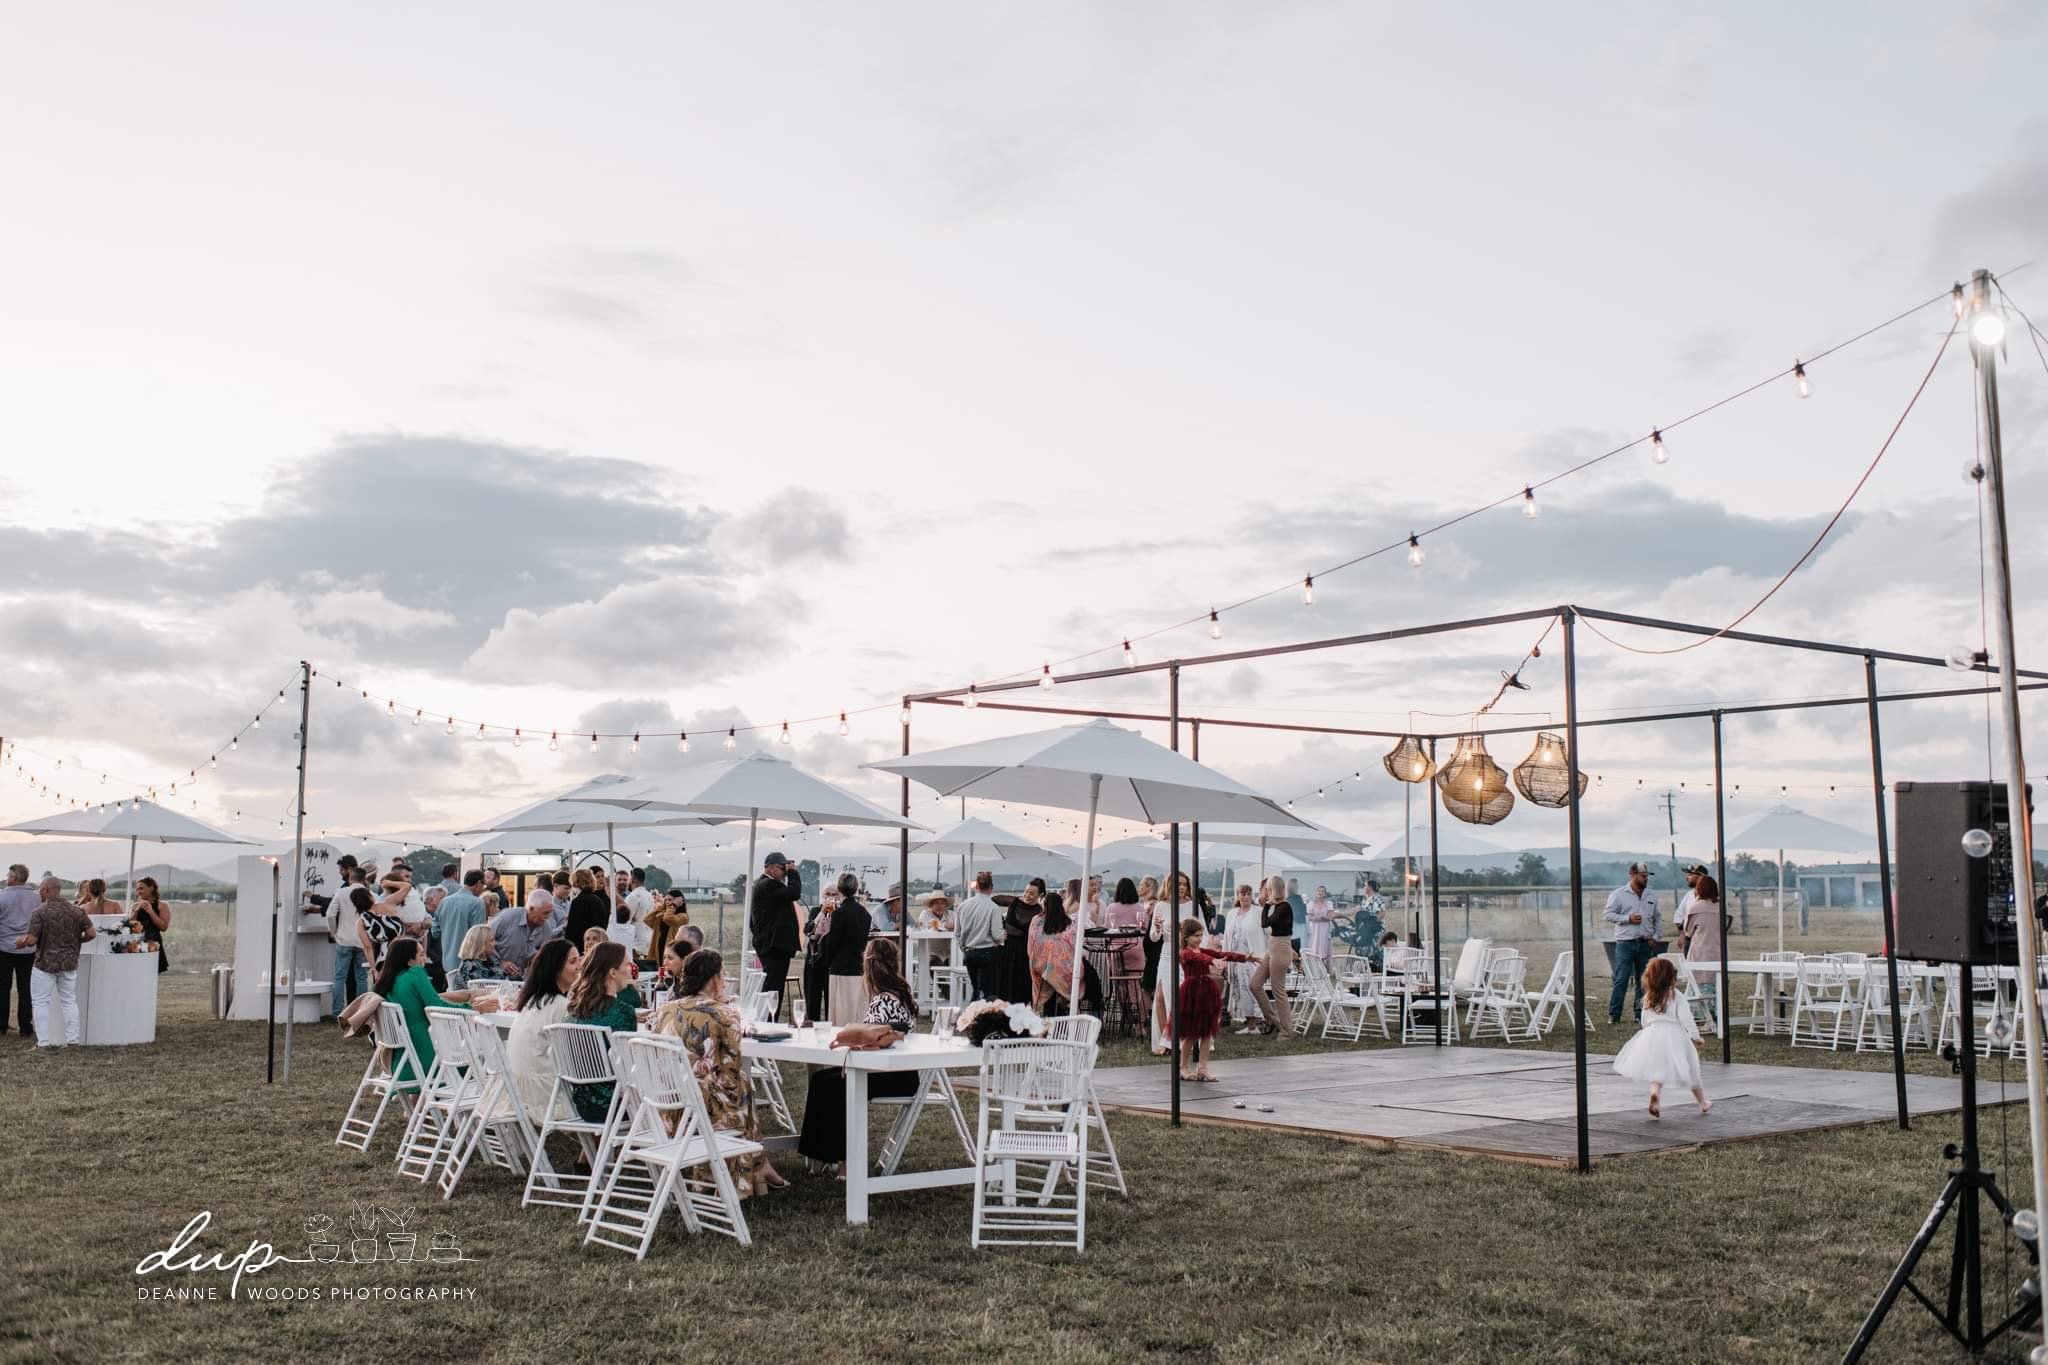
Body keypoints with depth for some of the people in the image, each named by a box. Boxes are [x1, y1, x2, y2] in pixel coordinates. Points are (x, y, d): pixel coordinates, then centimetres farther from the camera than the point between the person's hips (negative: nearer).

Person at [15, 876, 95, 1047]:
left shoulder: (39, 912, -13)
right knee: (69, 1001, 13)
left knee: (40, 1002, 7)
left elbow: (31, 940, -17)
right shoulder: (76, 911, 0)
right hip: (70, 963, 4)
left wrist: (21, 942, 4)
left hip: (46, 963, -4)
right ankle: (72, 1040, 13)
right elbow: (91, 933, -2)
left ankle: (44, 1041, 5)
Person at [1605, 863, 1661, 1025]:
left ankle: (1640, 1014, 15)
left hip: (1646, 944, 5)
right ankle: (1614, 1015, -3)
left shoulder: (1650, 896, 12)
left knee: (1643, 981, 7)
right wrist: (1627, 919, -15)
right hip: (1625, 943, -5)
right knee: (1621, 980, -7)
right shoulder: (1618, 894, -2)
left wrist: (1655, 937, 6)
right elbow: (1607, 914, -5)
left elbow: (1656, 918, 20)